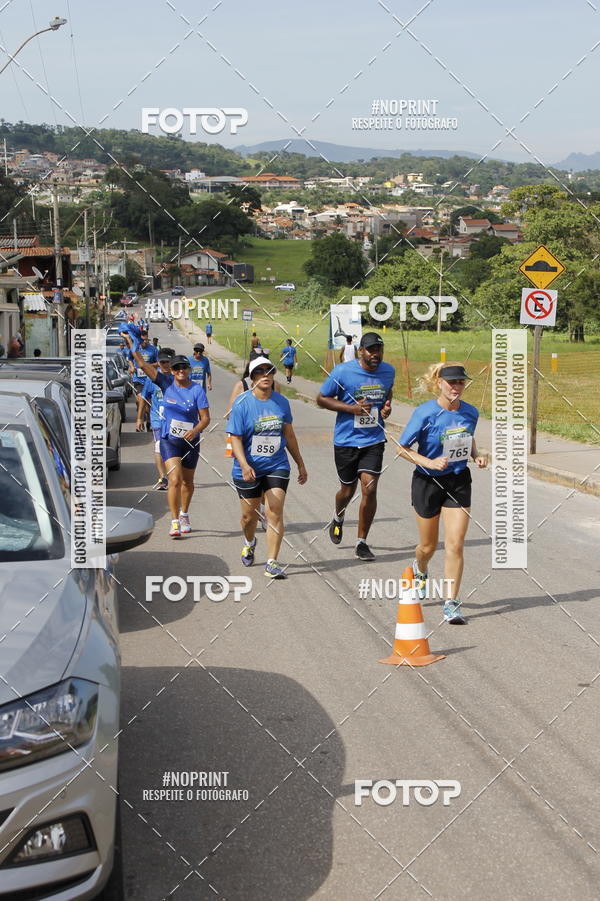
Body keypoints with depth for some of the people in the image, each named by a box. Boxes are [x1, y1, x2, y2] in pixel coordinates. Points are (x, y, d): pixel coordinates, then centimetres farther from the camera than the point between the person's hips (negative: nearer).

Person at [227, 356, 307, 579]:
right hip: (248, 469, -2)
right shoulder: (242, 403, -10)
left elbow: (289, 435, 13)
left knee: (275, 512, -9)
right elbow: (235, 438, -12)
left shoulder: (281, 402, 2)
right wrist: (244, 465, -27)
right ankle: (250, 543, 44)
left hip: (276, 466, 2)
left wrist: (300, 464, 17)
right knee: (249, 514, 11)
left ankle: (271, 563, -6)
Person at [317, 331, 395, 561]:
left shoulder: (388, 371, 1)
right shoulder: (342, 371, -13)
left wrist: (387, 407, 0)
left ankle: (362, 543, 2)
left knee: (369, 489, -11)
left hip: (374, 440, 2)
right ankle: (338, 519, 47)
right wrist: (351, 408, -18)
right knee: (348, 490, 11)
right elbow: (322, 398, -6)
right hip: (346, 440, -2)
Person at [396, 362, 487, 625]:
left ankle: (451, 604, -2)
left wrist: (477, 456, -3)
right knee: (429, 545, 13)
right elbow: (402, 448, -11)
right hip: (427, 482, -2)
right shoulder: (425, 413, -17)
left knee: (455, 545, -9)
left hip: (459, 482, 2)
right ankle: (420, 571, 50)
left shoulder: (470, 412, -4)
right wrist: (430, 462, -23)